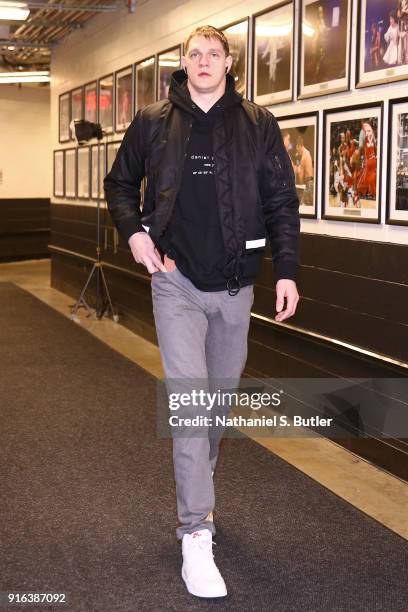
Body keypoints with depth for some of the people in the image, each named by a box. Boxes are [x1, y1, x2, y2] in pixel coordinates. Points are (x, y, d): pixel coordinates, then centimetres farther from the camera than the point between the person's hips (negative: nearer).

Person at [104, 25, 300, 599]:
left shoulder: (258, 123, 2)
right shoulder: (153, 121, 2)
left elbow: (282, 201, 2)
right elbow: (120, 182, 15)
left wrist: (287, 270, -5)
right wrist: (133, 231, -3)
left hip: (235, 286, 2)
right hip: (177, 282, -2)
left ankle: (198, 481, 40)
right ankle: (196, 535, -5)